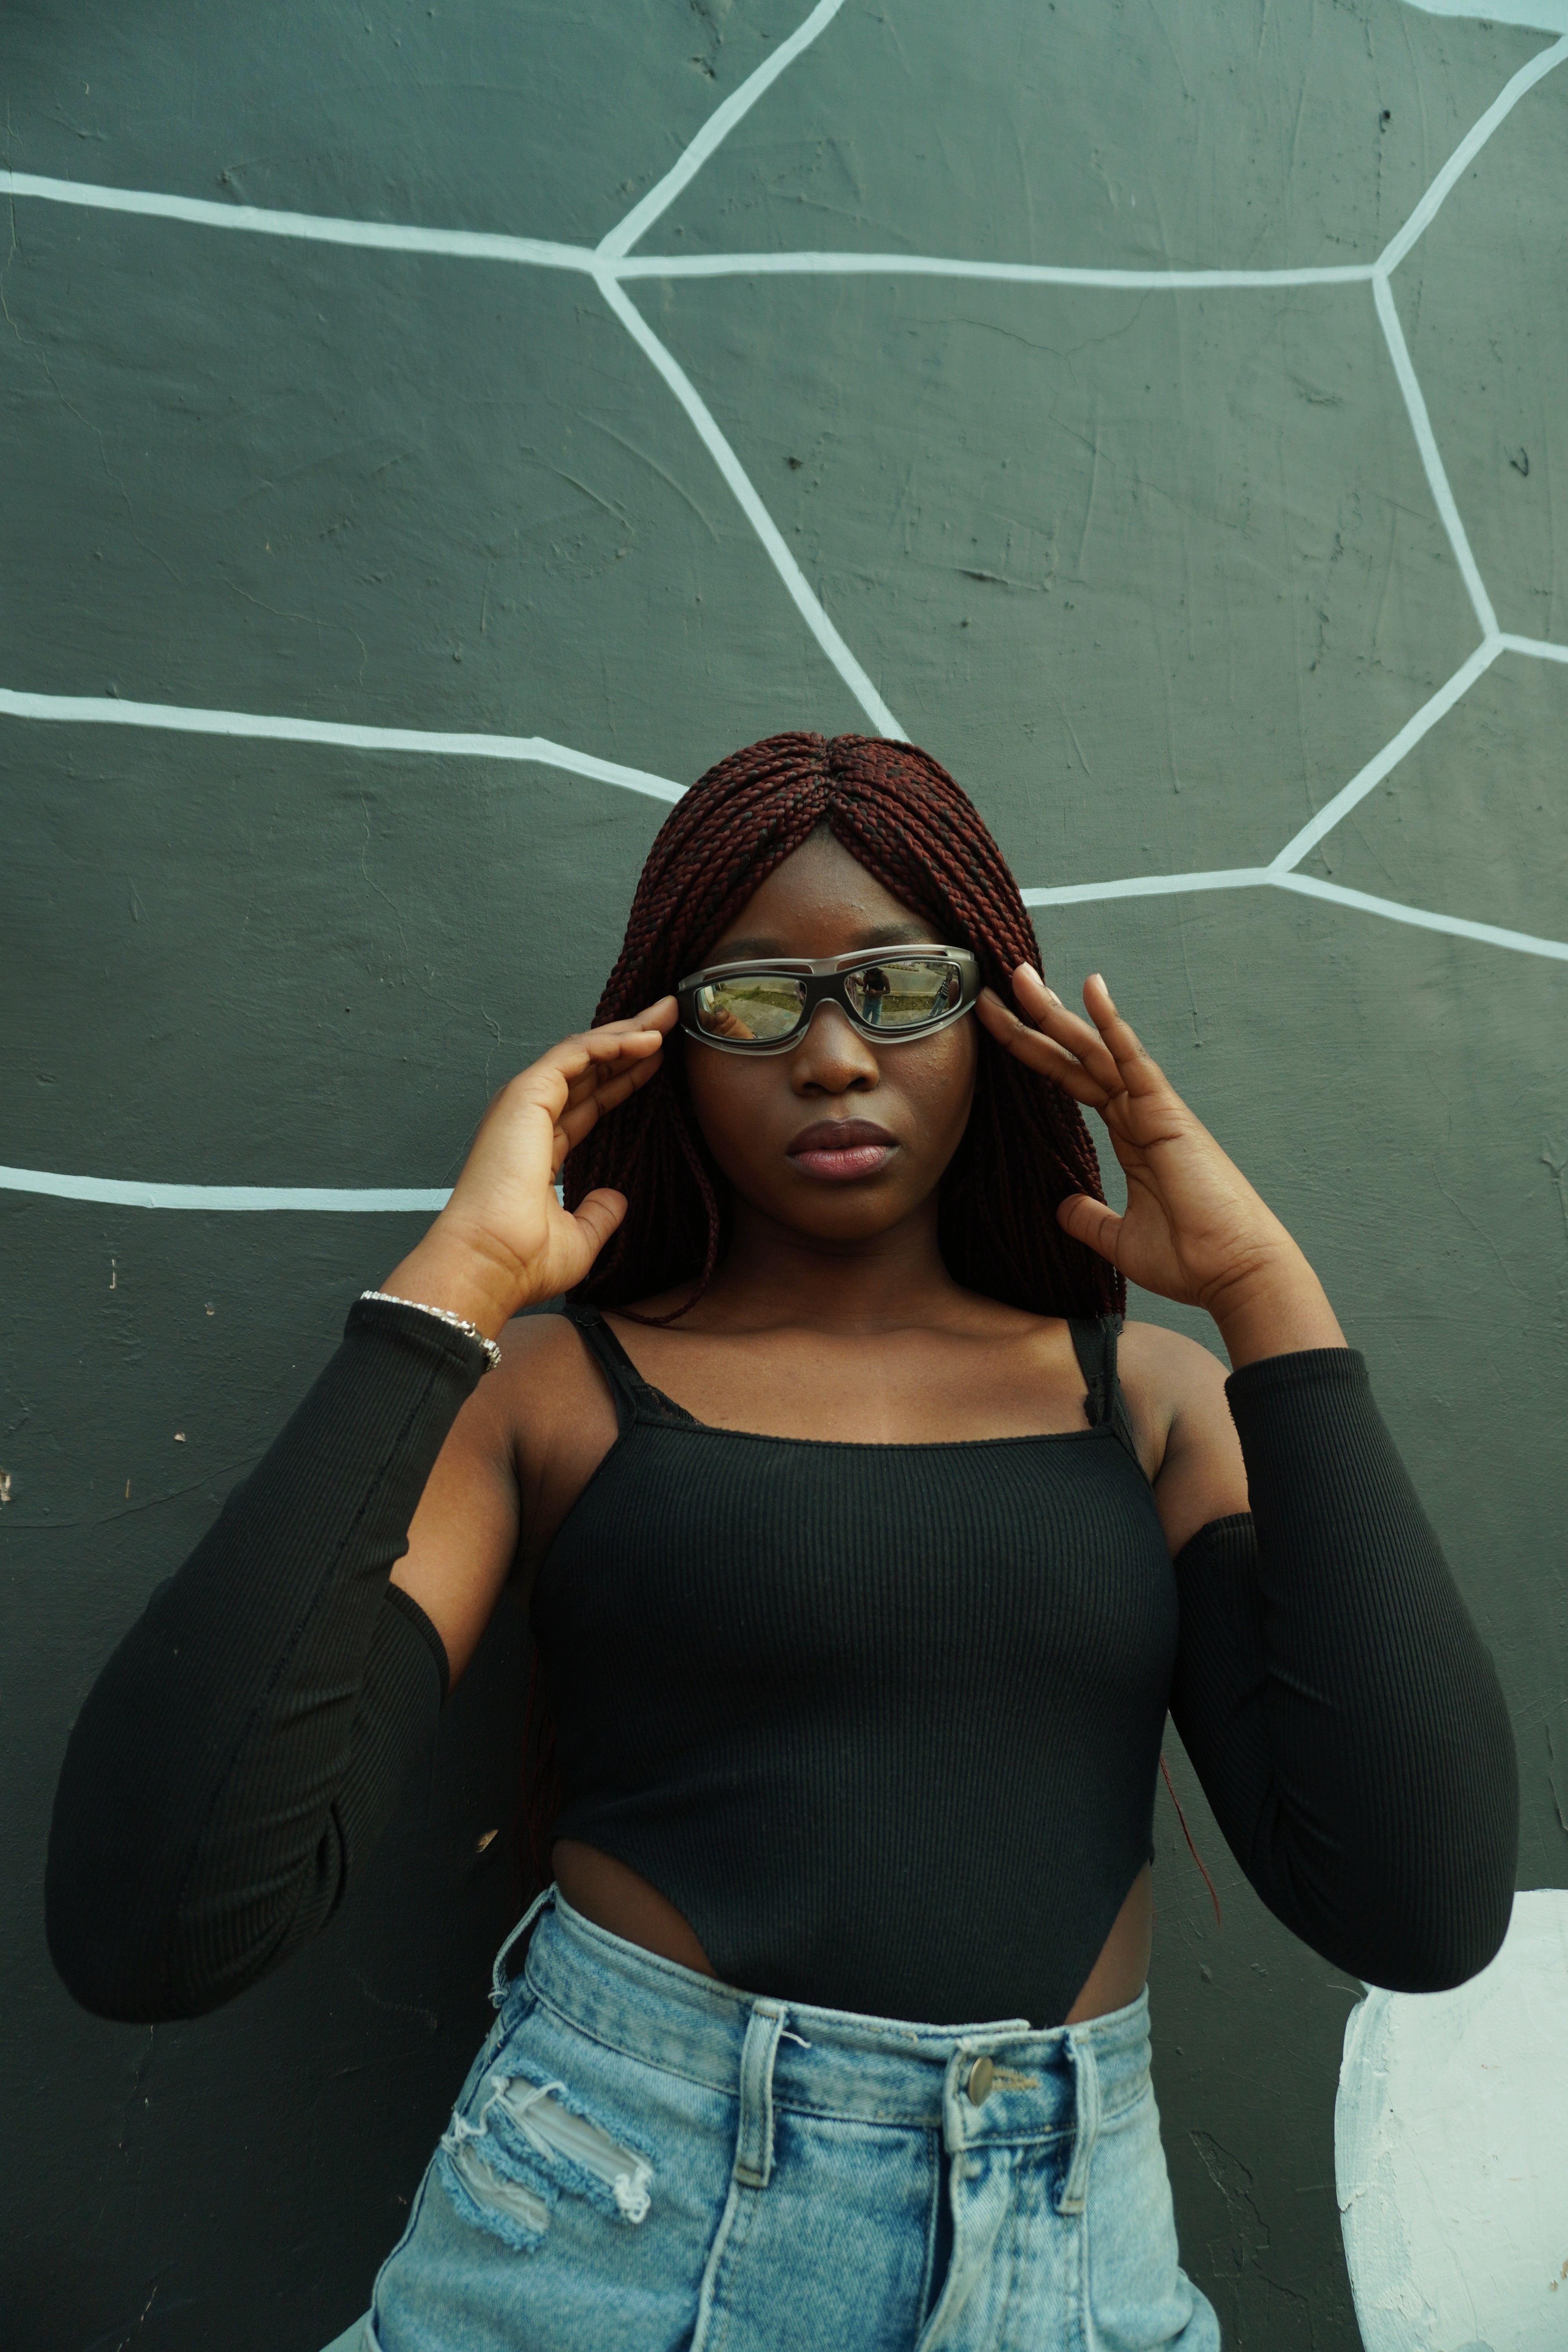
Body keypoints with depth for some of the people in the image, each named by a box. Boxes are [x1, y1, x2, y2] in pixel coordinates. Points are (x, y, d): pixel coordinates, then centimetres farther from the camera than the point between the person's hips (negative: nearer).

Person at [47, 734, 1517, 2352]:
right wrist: (453, 1284, -19)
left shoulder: (1152, 1398, 0)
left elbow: (1420, 1910, -12)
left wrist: (1266, 1295, -12)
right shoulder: (542, 1389, -6)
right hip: (607, 2218, -1)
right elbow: (150, 1923, -18)